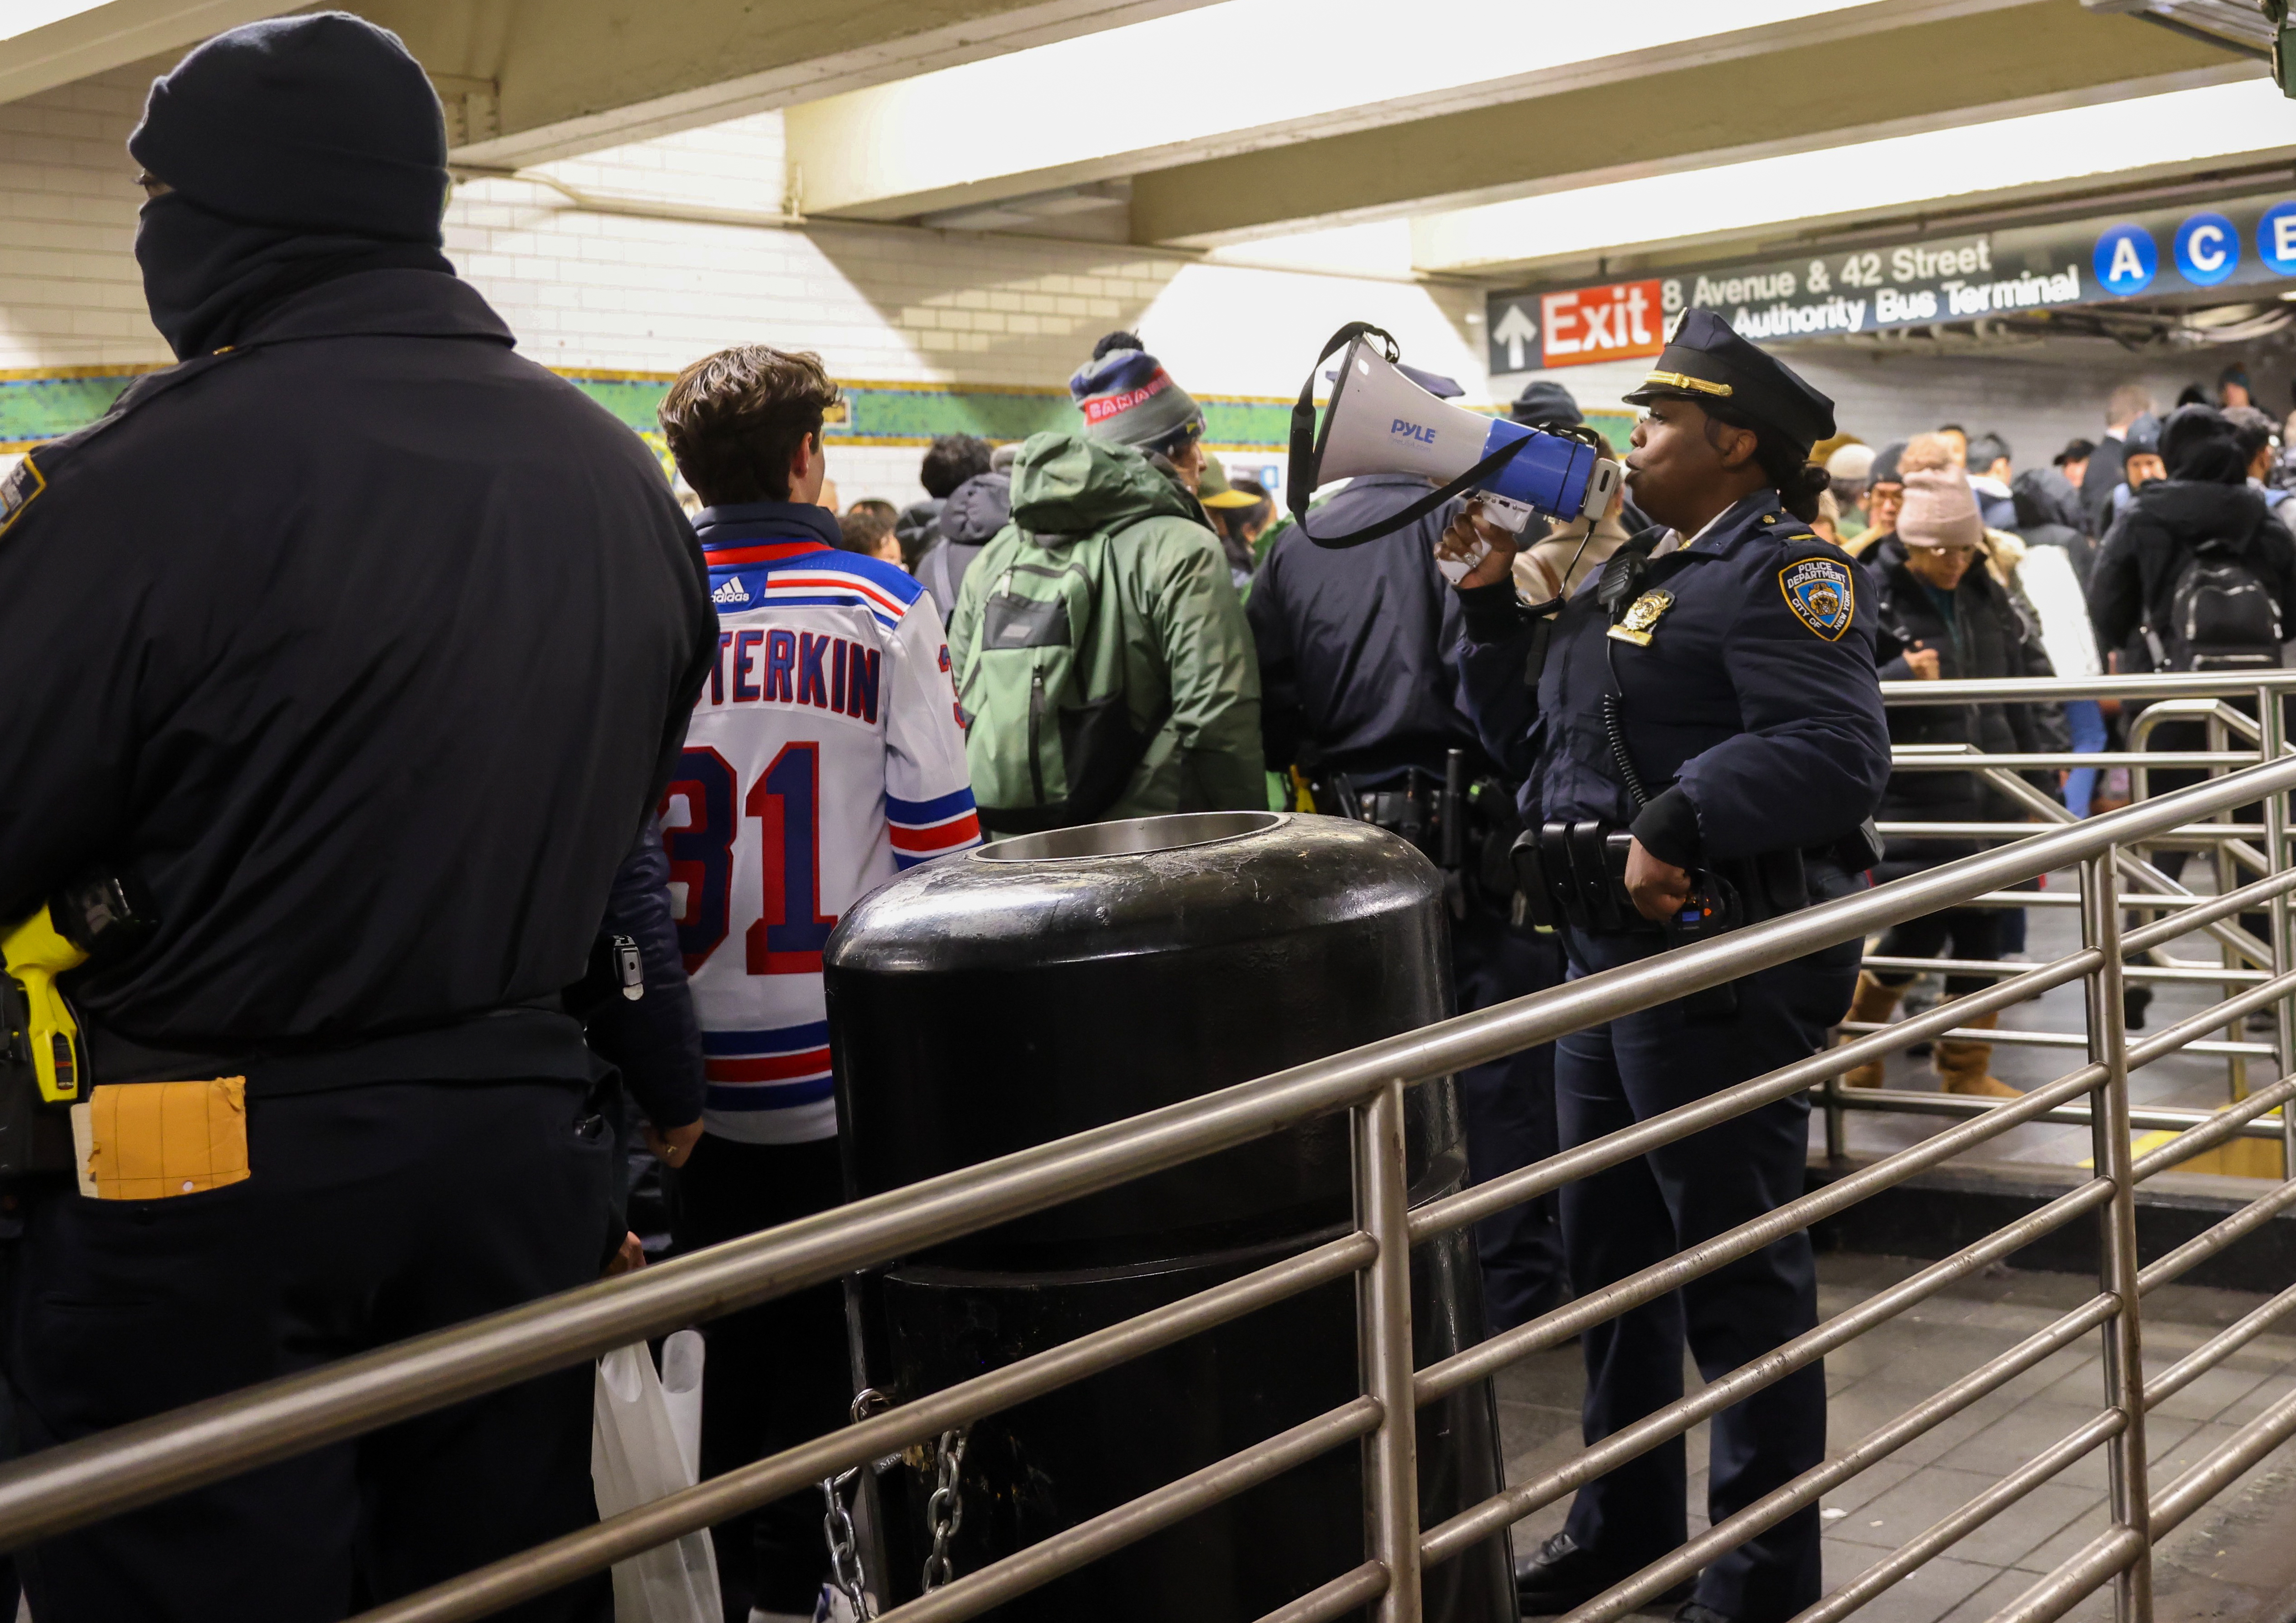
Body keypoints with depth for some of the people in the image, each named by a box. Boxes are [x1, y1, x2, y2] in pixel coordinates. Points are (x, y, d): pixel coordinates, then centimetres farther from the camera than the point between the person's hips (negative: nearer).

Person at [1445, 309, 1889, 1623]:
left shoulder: (1783, 570, -12)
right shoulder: (1637, 578, 18)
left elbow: (1839, 752, -27)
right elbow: (1531, 742, 20)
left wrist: (1677, 826, -28)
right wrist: (1493, 605, 11)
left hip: (1723, 970, -10)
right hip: (1611, 954, 10)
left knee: (1742, 1275, 1)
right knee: (1611, 1254, 19)